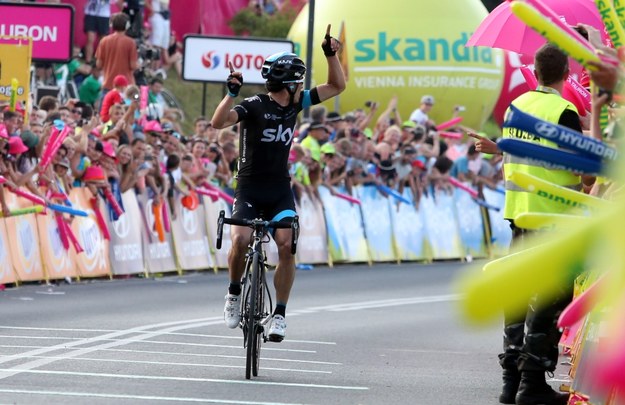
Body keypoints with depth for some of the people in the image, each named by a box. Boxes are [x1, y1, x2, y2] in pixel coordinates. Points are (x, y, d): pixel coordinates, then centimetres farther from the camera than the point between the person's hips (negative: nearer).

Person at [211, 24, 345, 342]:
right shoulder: (253, 106, -12)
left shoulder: (295, 104, 5)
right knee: (240, 241, -25)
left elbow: (336, 87, 13)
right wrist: (231, 93, -39)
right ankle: (234, 292, 3)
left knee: (287, 245, -19)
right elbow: (218, 122, -27)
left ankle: (279, 314, -12)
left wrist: (331, 54, 0)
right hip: (249, 189, -4)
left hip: (280, 190, 4)